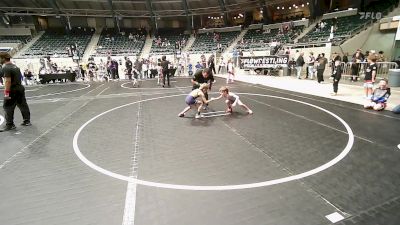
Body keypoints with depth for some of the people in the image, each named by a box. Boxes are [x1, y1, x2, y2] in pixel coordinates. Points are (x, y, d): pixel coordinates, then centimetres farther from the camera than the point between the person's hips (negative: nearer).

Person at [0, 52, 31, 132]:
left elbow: (8, 81, -22)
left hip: (12, 90, -9)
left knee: (8, 107, 1)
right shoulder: (15, 66, 12)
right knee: (23, 105, 13)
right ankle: (27, 121, 21)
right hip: (20, 88, 9)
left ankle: (9, 125, 6)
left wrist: (6, 92, -20)